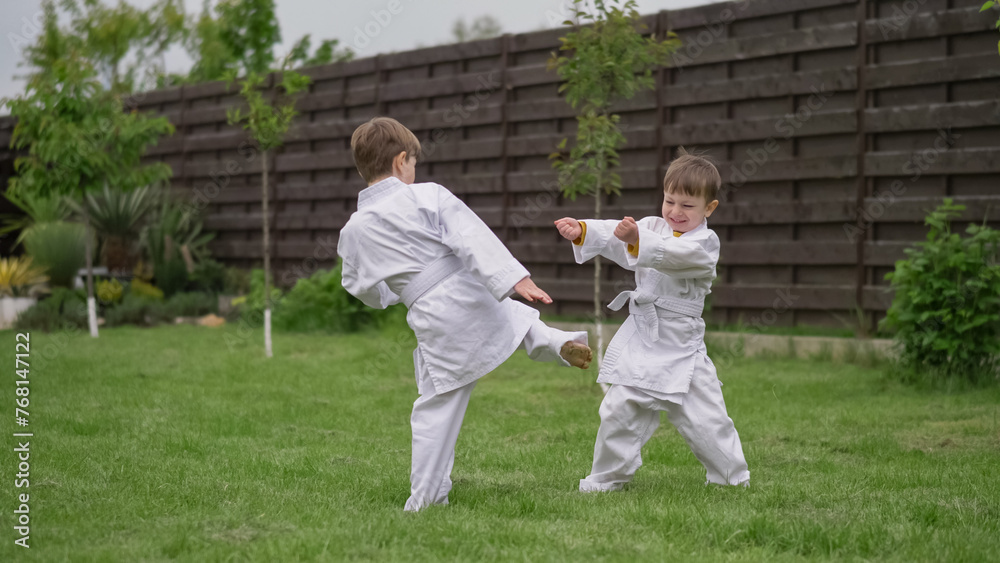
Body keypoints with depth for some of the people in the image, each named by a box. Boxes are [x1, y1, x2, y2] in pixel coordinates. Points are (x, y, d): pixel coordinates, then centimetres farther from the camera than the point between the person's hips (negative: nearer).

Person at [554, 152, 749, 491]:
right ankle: (605, 480, 17)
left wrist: (638, 240, -49)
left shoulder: (705, 244, -9)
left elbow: (671, 255, -30)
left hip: (680, 346, -4)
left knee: (704, 418, -1)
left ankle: (734, 479, 17)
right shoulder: (652, 227, 9)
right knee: (620, 410, 2)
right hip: (640, 340, 4)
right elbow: (614, 235, -8)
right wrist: (580, 231, -28)